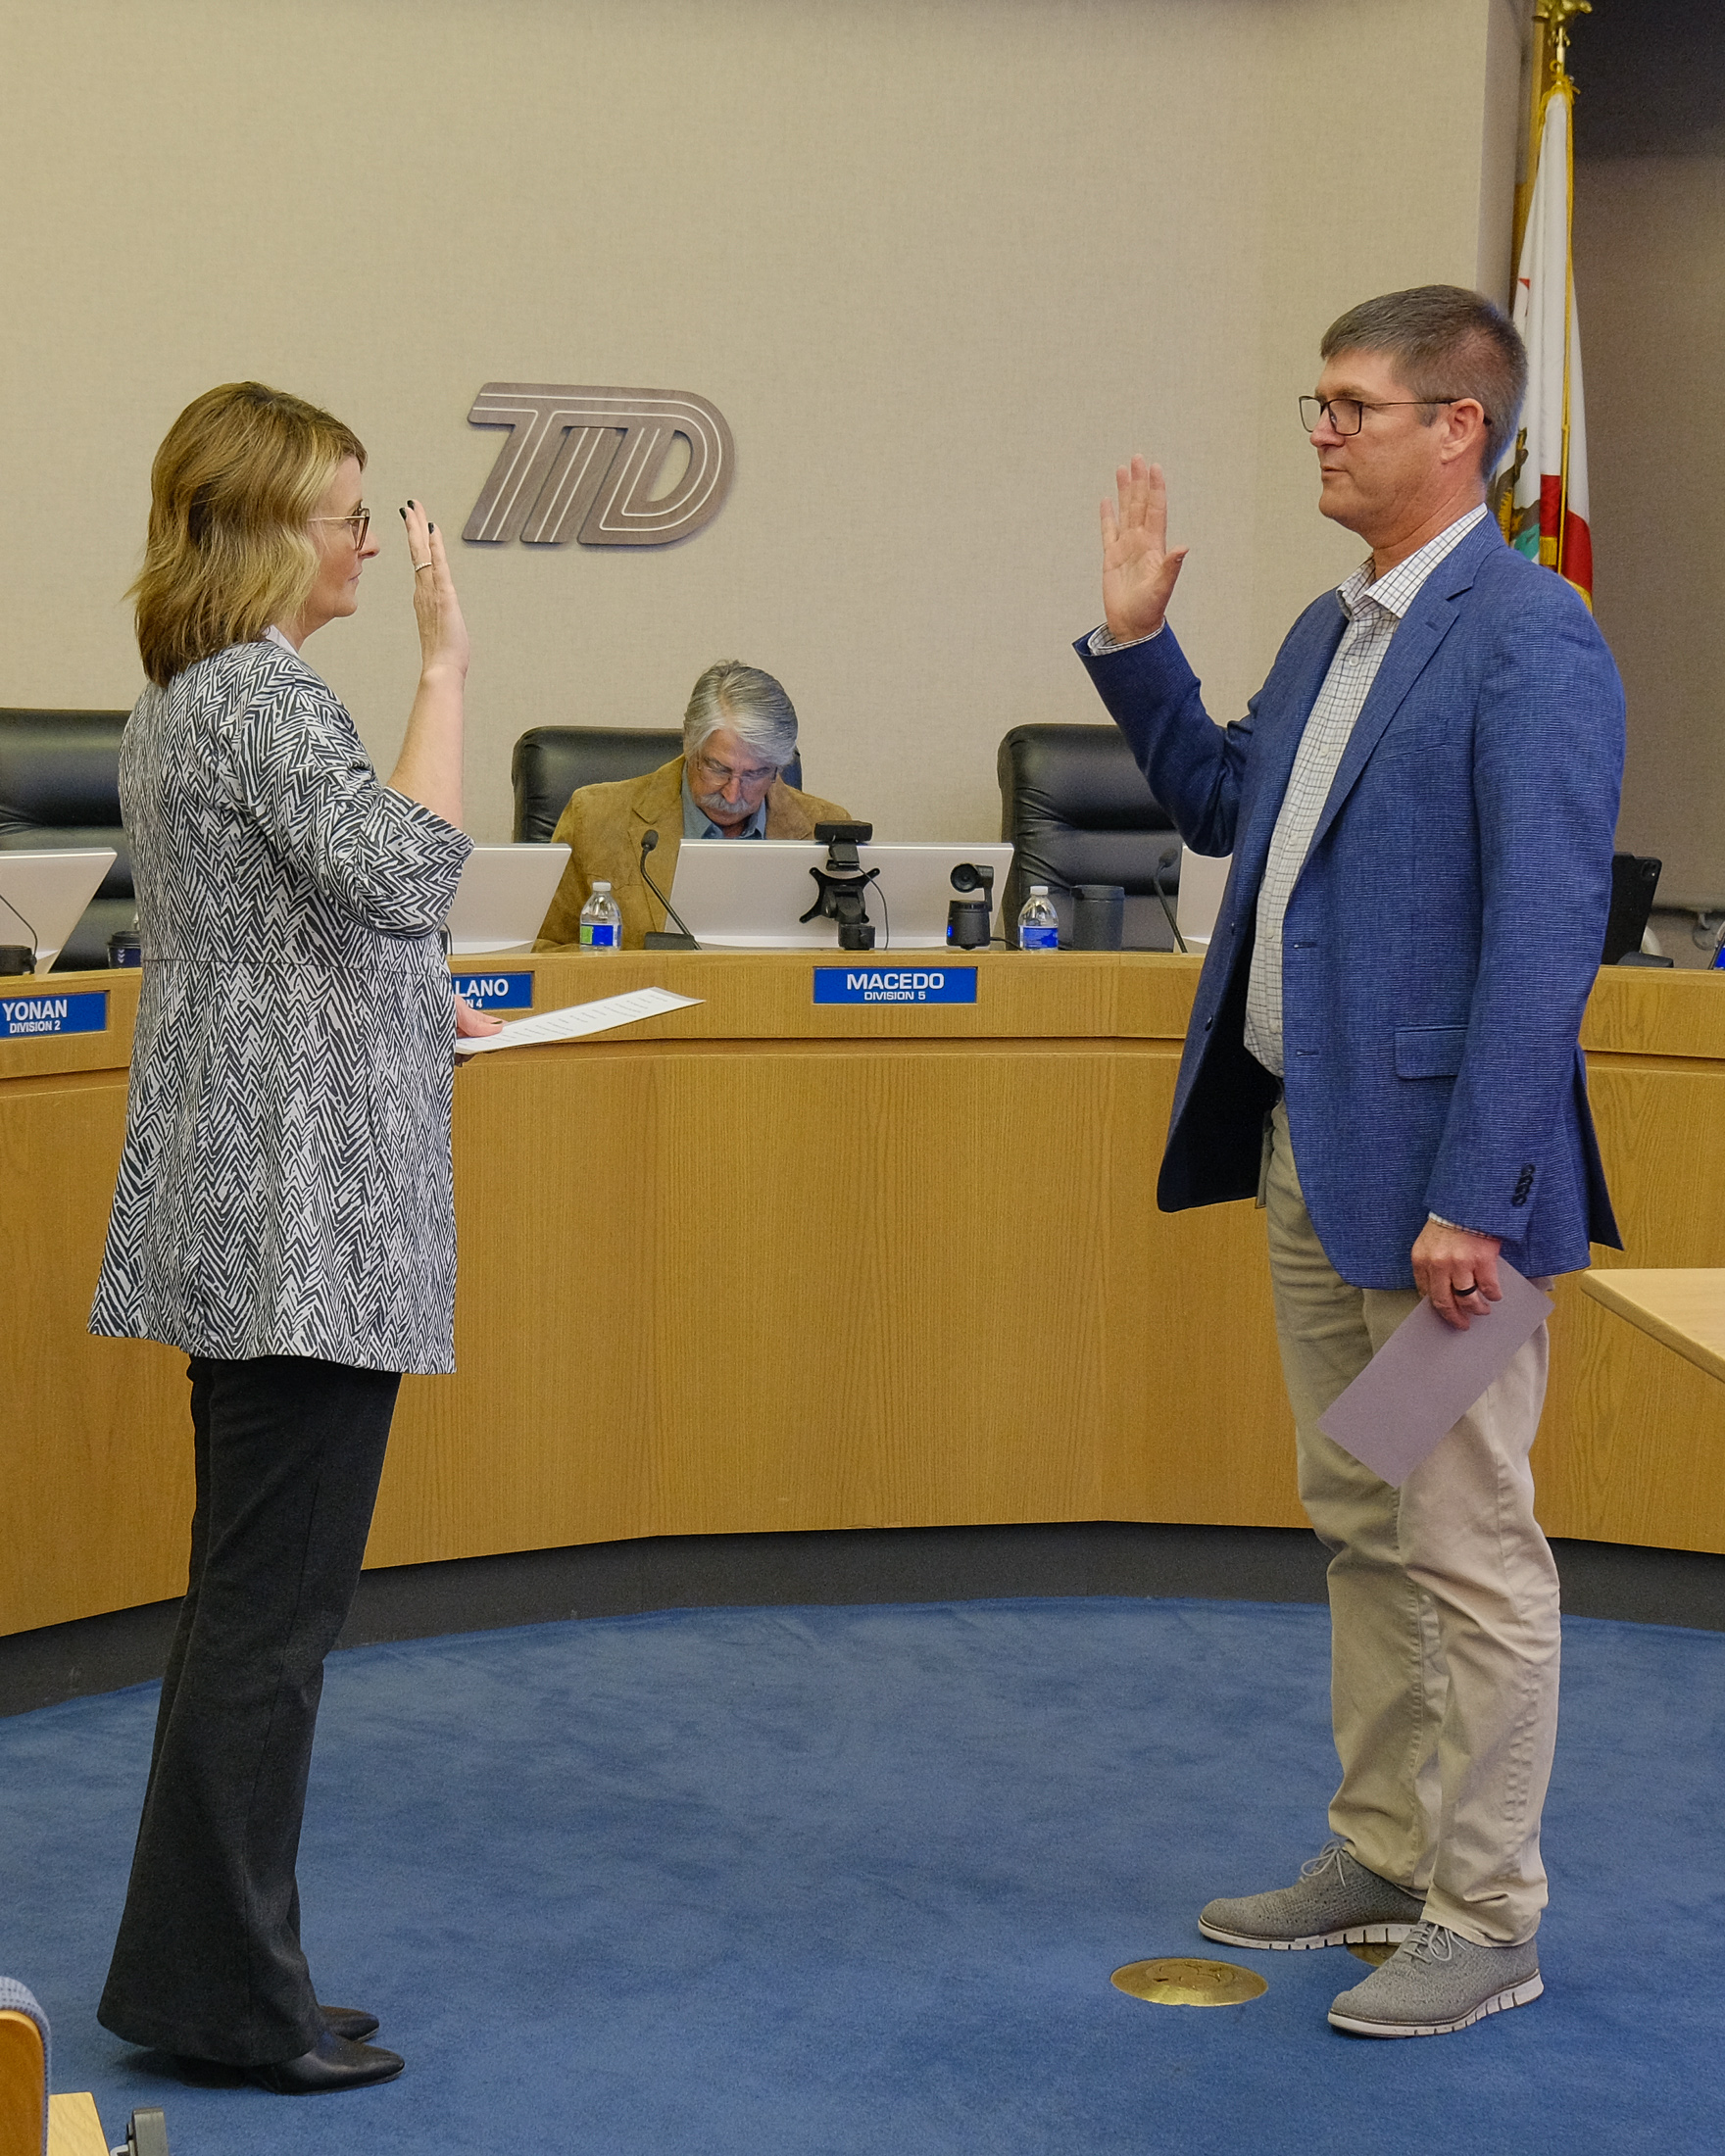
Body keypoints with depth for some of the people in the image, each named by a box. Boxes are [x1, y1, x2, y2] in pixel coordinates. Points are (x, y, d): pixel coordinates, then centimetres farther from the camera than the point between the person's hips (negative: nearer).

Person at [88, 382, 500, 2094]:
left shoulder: (182, 694, 17)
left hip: (238, 1210, 10)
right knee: (274, 1602, -4)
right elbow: (404, 873, -29)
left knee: (247, 1596, 15)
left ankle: (206, 1969, 22)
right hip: (306, 1212, -10)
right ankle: (222, 1988, 3)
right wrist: (443, 667, -22)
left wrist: (409, 1015, 22)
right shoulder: (262, 695, -14)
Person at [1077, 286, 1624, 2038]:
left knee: (1467, 1549, 1)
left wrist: (1473, 1200, -24)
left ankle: (1484, 1921, 13)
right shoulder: (1333, 631, 13)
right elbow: (1223, 808, 27)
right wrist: (1135, 643, 15)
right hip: (1308, 1152, 9)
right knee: (1360, 1531, 18)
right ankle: (1382, 1857, 31)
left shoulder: (1528, 641, -15)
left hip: (1430, 1162, -9)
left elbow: (1542, 939, -21)